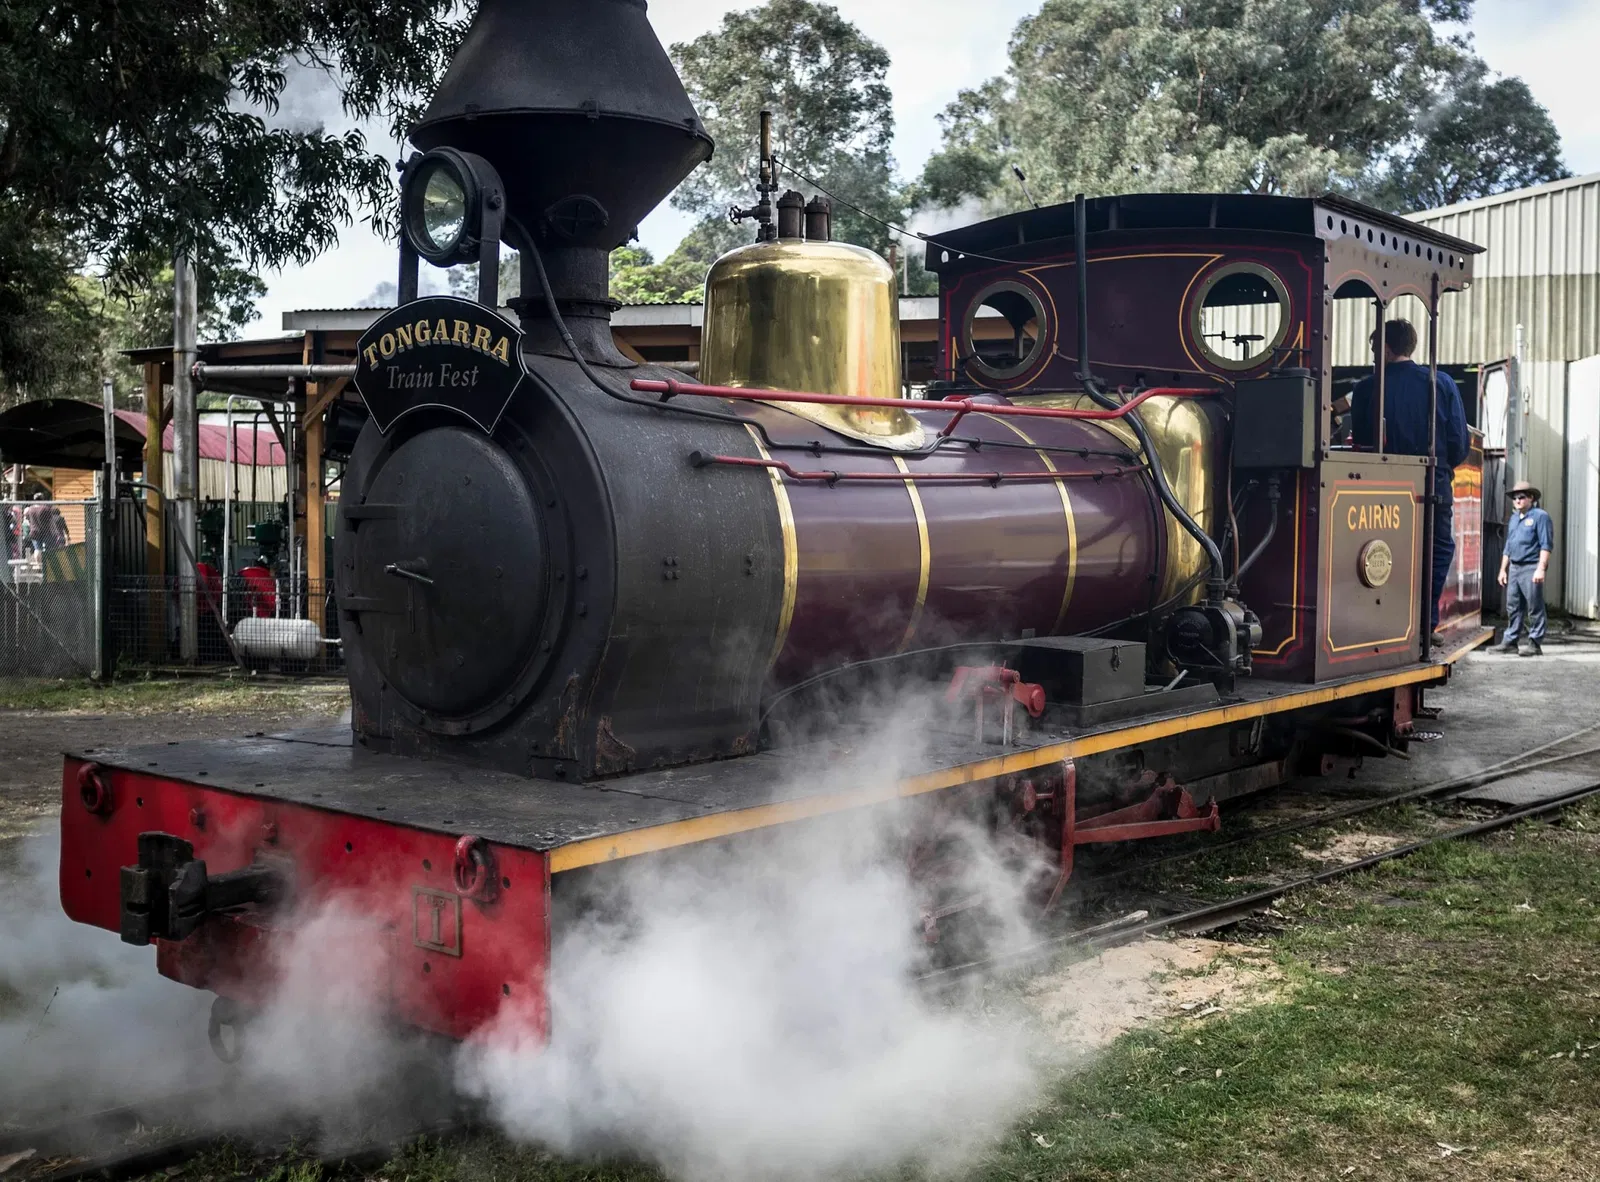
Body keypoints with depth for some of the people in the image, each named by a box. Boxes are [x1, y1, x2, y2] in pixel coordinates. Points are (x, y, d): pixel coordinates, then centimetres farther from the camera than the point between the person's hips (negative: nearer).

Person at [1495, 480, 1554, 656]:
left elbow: (1546, 545, -11)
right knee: (1513, 607, 9)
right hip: (1514, 568, 8)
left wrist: (1541, 569, -19)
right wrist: (1503, 569, 20)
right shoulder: (1513, 519, 19)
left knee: (1534, 608, -4)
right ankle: (1510, 641, 14)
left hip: (1531, 569, -8)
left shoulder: (1540, 516, -4)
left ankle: (1535, 643, -3)